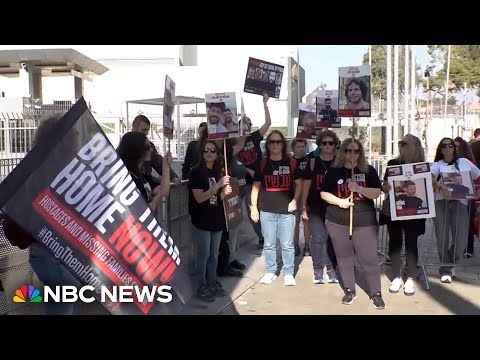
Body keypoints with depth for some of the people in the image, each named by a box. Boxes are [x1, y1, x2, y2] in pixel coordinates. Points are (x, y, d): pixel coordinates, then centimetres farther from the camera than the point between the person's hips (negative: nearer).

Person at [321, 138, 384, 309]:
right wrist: (339, 201, -12)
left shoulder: (369, 171, 2)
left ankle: (376, 293, 11)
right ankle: (349, 290, 23)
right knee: (344, 257, 9)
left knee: (369, 258, -1)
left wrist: (359, 189, -18)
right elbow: (324, 193, 4)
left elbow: (376, 193, -3)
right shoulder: (334, 171, 2)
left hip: (364, 222, -1)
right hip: (337, 222, 1)